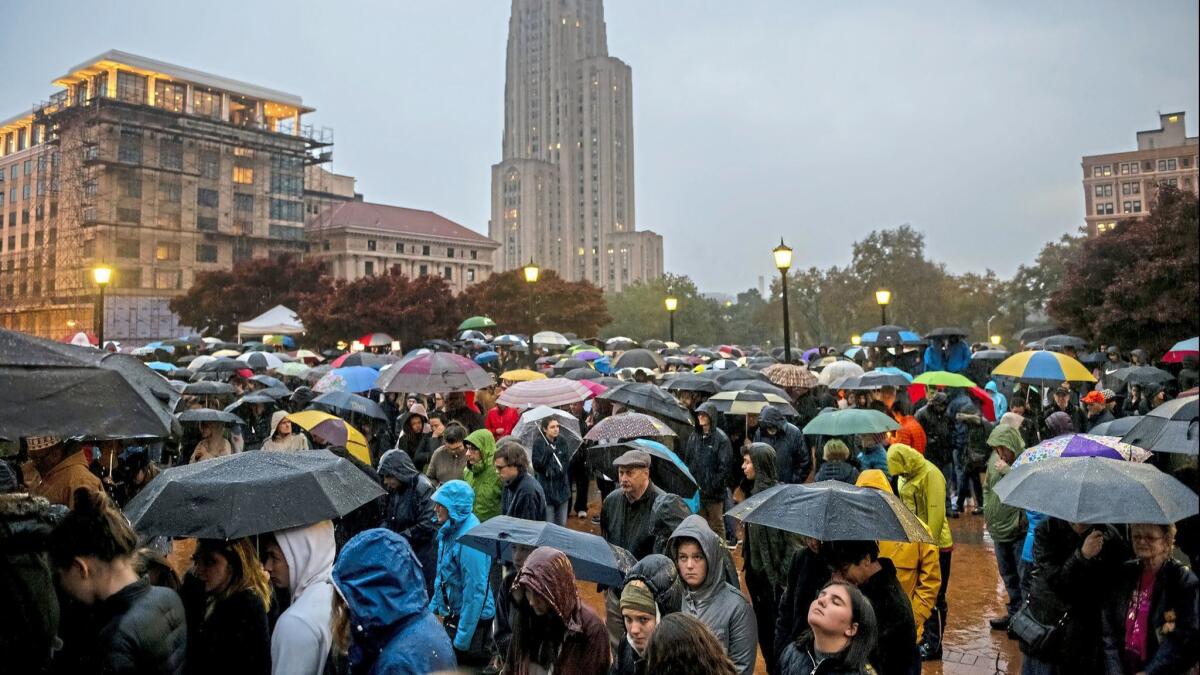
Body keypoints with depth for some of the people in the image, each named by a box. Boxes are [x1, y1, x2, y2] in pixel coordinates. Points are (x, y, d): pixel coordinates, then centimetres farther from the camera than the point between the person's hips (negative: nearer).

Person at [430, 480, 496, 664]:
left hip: (472, 619, -9)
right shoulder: (449, 530, 1)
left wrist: (462, 639, -24)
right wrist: (434, 607, 18)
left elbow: (476, 591, -26)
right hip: (452, 614, 9)